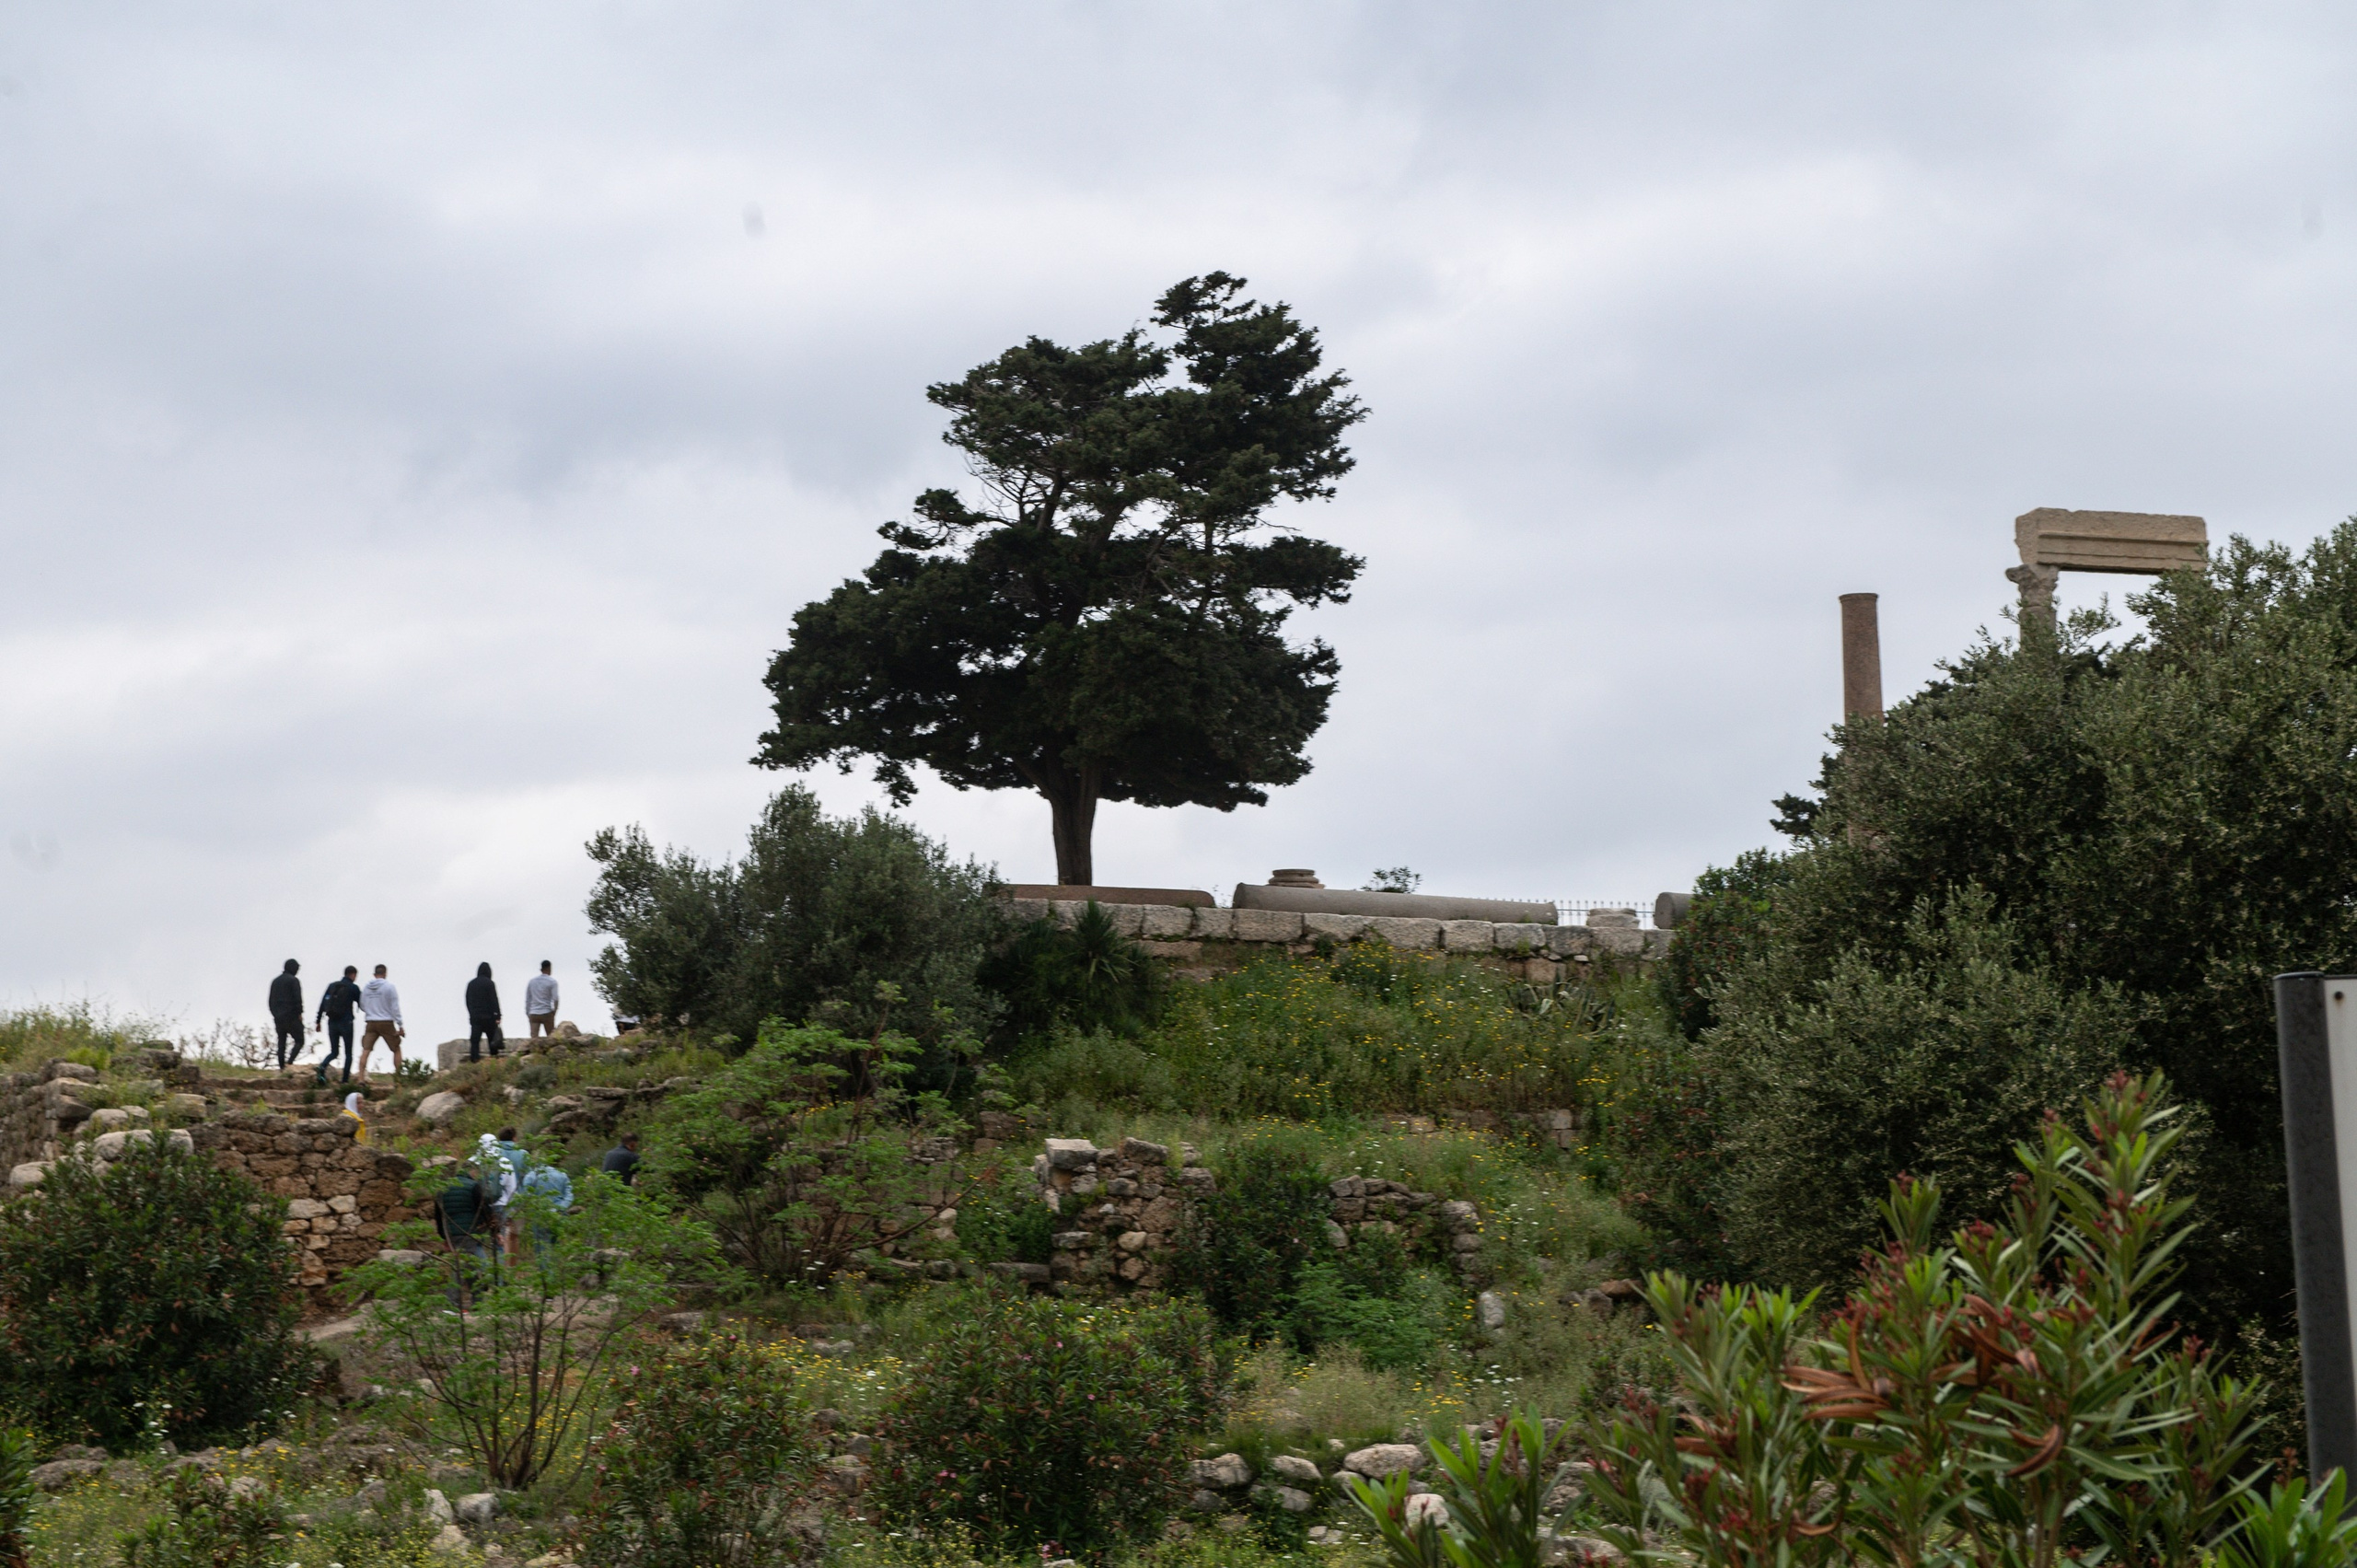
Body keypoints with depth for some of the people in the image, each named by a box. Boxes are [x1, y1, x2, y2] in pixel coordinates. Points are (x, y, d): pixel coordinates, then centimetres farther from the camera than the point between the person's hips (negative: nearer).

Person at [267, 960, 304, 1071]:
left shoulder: (275, 980, 15)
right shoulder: (293, 980, -7)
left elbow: (271, 1000, 17)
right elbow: (298, 998, -15)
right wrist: (299, 1013, -7)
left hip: (278, 1017, 7)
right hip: (291, 1016, -7)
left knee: (281, 1043, 10)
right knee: (299, 1041, -2)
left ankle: (282, 1067, 6)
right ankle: (289, 1063, -19)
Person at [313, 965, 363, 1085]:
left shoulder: (332, 985, 8)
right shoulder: (353, 988, -5)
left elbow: (322, 1004, 5)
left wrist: (317, 1021, 8)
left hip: (332, 1023, 4)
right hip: (346, 1022, -4)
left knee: (333, 1052, 11)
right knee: (348, 1053, 8)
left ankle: (322, 1066, -20)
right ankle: (345, 1081, 2)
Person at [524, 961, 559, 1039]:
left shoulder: (531, 981, 11)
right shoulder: (552, 982, -2)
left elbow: (527, 1000, 13)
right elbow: (555, 999, -11)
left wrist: (528, 1014, 18)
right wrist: (554, 1012, -2)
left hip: (533, 1015, 3)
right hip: (547, 1014, -3)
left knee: (533, 1038, -8)